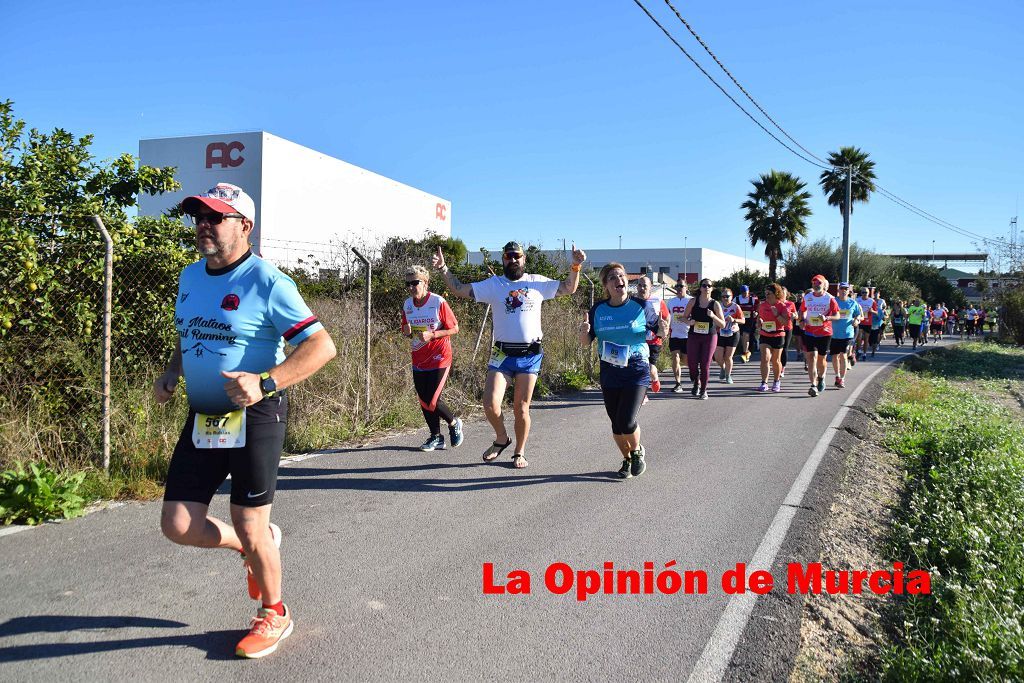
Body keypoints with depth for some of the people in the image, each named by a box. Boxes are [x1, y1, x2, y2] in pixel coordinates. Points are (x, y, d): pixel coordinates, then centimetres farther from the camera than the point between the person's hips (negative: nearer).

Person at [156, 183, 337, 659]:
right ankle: (258, 544, 33)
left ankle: (273, 614, 28)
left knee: (249, 529, 1)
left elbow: (321, 346, -19)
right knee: (178, 525, 4)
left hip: (254, 419, -7)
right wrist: (171, 373, 7)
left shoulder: (267, 282, -14)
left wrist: (266, 382, -31)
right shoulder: (190, 277, 10)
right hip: (202, 419, 7)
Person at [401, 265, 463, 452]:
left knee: (431, 401, -10)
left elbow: (454, 329, -9)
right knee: (424, 401, 9)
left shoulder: (438, 302, -13)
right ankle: (436, 438, 24)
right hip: (418, 360, 6)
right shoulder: (407, 305, 4)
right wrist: (407, 331, -6)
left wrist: (432, 334, -20)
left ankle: (454, 423, 18)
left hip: (439, 358, -6)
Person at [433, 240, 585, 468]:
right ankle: (501, 438, 17)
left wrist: (576, 266, -2)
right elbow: (460, 289, 0)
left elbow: (569, 288, 13)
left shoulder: (537, 282, 8)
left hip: (530, 355, 0)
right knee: (490, 404, -12)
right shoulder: (493, 284, 5)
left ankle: (519, 452, 23)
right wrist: (443, 269, -12)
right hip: (502, 354, 0)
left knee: (521, 408, 5)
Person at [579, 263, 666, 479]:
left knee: (626, 422, -13)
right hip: (609, 372, 3)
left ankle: (637, 451, 20)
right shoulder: (598, 310, 0)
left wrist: (662, 331, -18)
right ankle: (627, 459, 34)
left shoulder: (641, 306, -7)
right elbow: (586, 343, 5)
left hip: (636, 370, -3)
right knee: (616, 422, 9)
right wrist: (583, 332, -17)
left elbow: (656, 332, 5)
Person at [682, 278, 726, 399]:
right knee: (692, 363, 0)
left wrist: (713, 316, -18)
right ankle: (696, 383, 29)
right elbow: (685, 317, 10)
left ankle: (704, 390, 13)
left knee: (705, 364, -3)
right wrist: (688, 322, -13)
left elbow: (723, 324, -1)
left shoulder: (715, 304, -1)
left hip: (710, 337, -1)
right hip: (693, 336, 1)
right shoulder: (693, 301, 2)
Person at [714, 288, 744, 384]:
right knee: (718, 357, -4)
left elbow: (743, 321, -4)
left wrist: (734, 320, -20)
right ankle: (723, 368, 29)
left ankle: (728, 376, 20)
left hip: (733, 334, -2)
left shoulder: (736, 307, -7)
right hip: (720, 334, 2)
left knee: (728, 357, -1)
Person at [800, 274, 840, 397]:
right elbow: (802, 310, 19)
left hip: (825, 333, -1)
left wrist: (826, 318, -25)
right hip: (809, 332, 1)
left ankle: (821, 378, 39)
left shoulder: (830, 298, -5)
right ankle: (813, 386, -14)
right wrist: (802, 320, 0)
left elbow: (837, 316, -6)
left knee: (821, 359, 10)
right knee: (811, 357, -11)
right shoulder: (807, 297, 3)